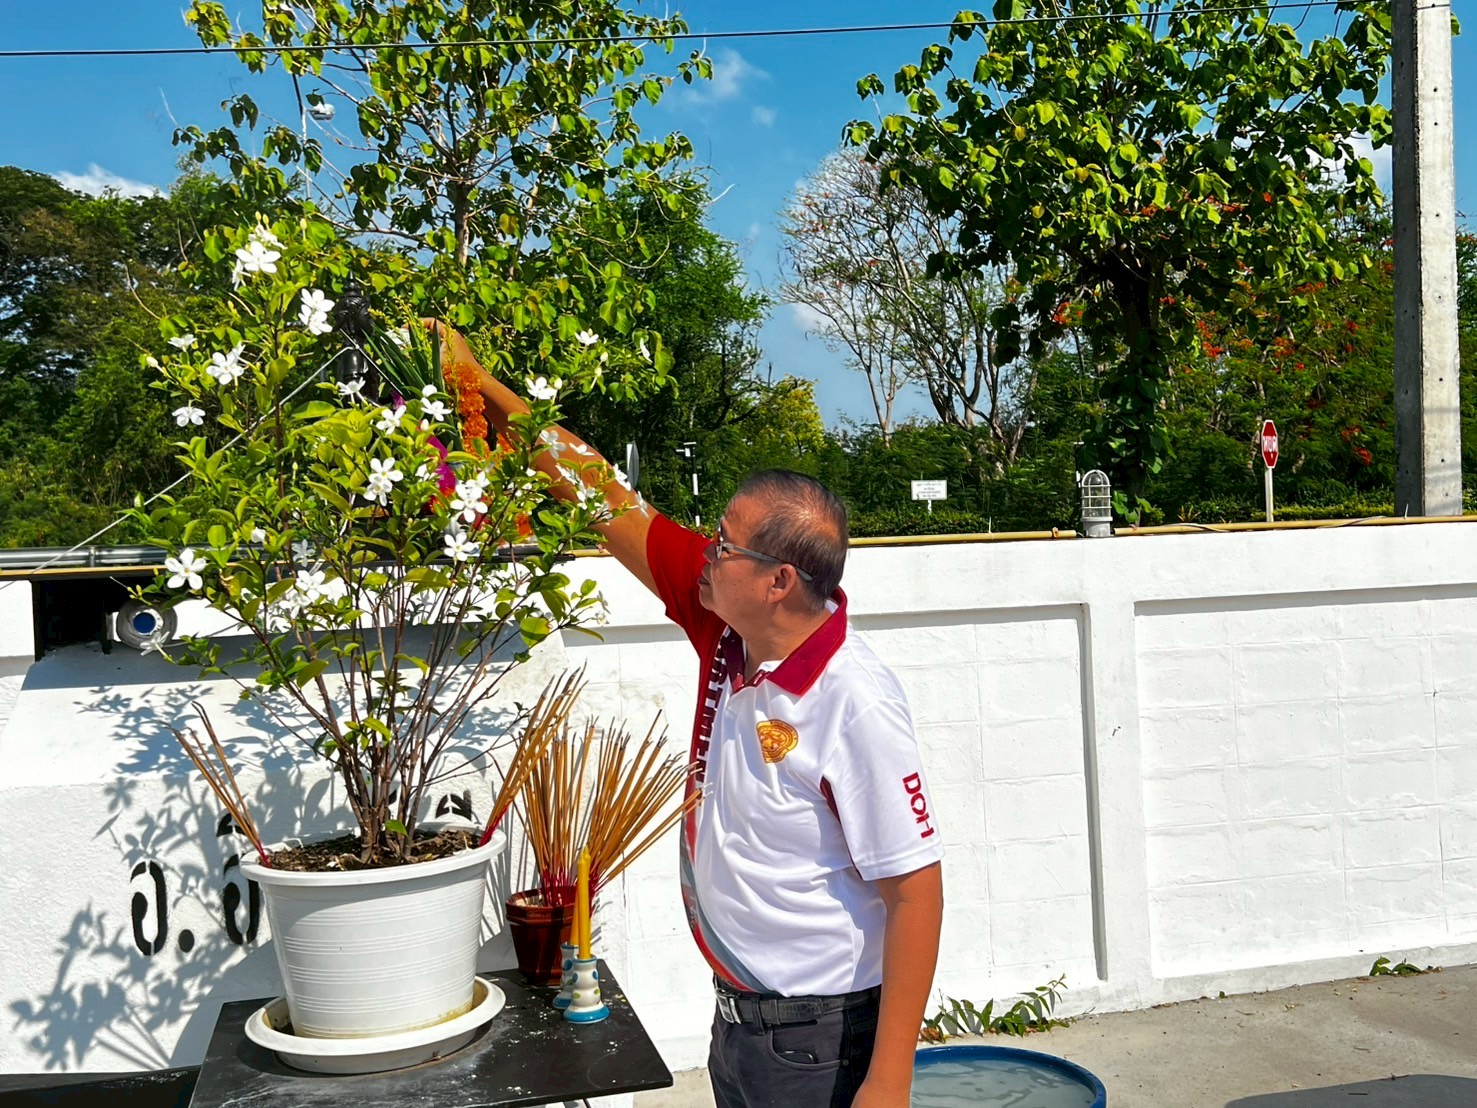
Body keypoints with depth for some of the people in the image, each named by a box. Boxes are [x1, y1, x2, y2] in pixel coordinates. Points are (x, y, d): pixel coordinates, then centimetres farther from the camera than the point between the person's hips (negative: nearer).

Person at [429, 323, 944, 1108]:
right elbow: (612, 507, 0)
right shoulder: (727, 632, -5)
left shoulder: (855, 706, -25)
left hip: (821, 1040, -7)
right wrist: (482, 386, 2)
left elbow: (915, 891, -22)